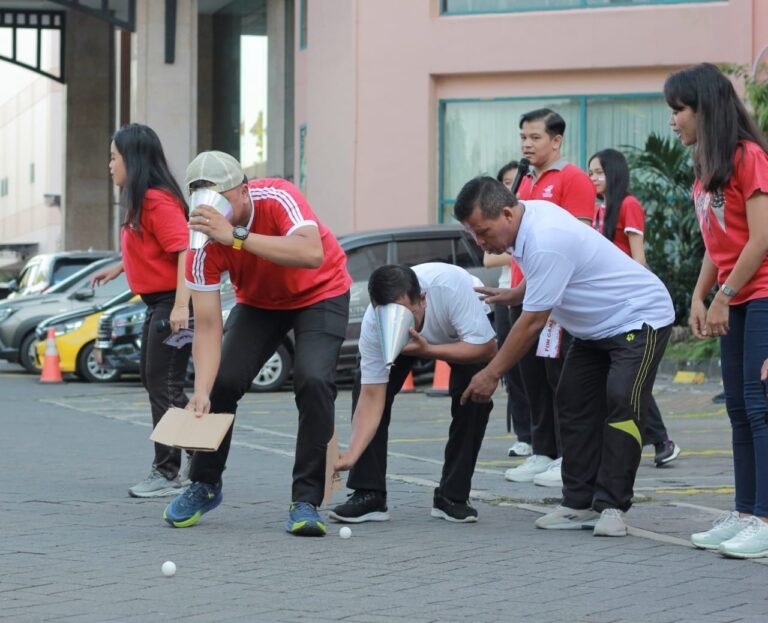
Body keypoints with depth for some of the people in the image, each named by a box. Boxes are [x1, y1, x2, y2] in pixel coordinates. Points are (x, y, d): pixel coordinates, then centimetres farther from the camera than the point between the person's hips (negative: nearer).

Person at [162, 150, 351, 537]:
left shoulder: (278, 197, -33)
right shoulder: (204, 245, -24)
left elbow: (312, 254, -50)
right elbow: (208, 326, -24)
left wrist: (237, 236, -55)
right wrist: (202, 391, -38)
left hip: (320, 294, -3)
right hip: (259, 303, 3)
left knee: (314, 380, -25)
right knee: (222, 381, -10)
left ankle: (306, 501, -15)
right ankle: (204, 486, 15)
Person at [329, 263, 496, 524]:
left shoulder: (453, 286, -45)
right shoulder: (373, 325, -35)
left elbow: (486, 348, -37)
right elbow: (371, 397, -31)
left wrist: (427, 350, -48)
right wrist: (350, 456, -41)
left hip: (465, 331, -2)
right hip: (415, 336, 2)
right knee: (366, 387, -18)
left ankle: (452, 496, -10)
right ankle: (368, 495, -9)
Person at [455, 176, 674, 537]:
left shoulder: (546, 241, -33)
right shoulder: (529, 215, -4)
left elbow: (533, 322, -28)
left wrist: (491, 375, -19)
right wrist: (509, 295, 9)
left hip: (640, 319, -11)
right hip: (595, 326, 11)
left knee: (622, 404, -21)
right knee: (573, 403, 4)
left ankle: (612, 507, -19)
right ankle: (580, 503, 4)